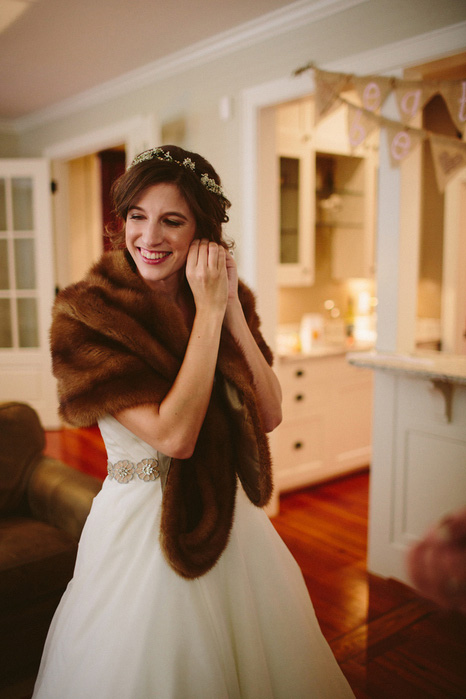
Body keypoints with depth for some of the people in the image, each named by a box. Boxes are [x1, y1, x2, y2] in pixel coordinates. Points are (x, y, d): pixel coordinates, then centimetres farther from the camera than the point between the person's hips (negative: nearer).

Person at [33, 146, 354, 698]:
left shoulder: (228, 300, 0)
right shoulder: (86, 314, -16)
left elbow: (269, 416, -8)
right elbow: (173, 435, -23)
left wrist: (232, 308, -14)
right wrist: (208, 312, -22)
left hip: (233, 520, 5)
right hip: (141, 524, -5)